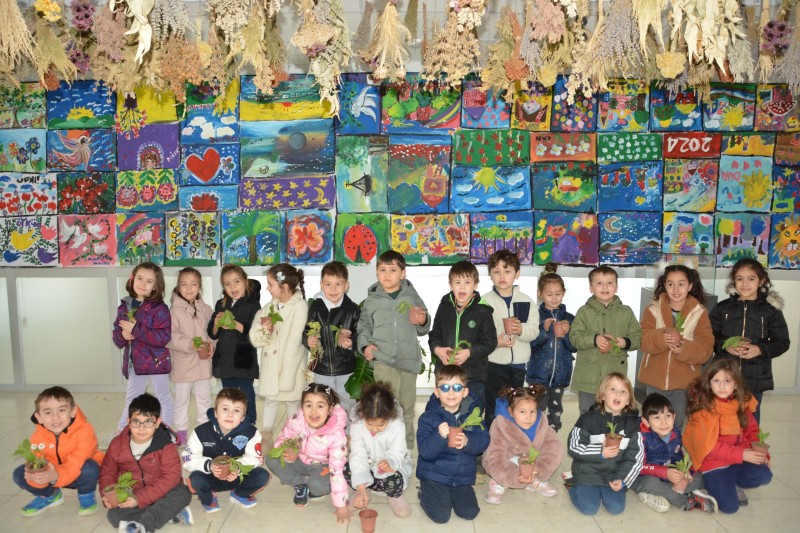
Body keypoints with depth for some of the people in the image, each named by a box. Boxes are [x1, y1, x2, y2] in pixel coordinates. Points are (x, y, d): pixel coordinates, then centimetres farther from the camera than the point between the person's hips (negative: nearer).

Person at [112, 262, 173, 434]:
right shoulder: (124, 306, 3)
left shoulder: (159, 308, -15)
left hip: (156, 360, -5)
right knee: (131, 398, 23)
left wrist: (136, 330, -27)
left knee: (163, 397, 13)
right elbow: (116, 335, 6)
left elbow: (164, 337, -23)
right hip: (134, 361, 5)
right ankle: (122, 431, 39)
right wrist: (122, 335, -17)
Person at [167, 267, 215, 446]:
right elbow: (170, 337, -16)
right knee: (181, 399, 11)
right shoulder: (175, 310, -10)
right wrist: (192, 345, -22)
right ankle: (181, 431, 26)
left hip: (203, 362, 3)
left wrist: (210, 344, -13)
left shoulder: (206, 309, 2)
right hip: (183, 363, -3)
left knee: (204, 398, 16)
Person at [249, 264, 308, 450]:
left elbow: (294, 340, -18)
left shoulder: (300, 306, -15)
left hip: (292, 364, -5)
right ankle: (265, 438, 28)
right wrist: (264, 329, -17)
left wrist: (286, 375, -20)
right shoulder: (270, 306, 3)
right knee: (270, 399, 15)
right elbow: (254, 340, 6)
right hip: (270, 363, 5)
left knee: (292, 401, 8)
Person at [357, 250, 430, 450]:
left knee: (407, 409, 13)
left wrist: (423, 321, -7)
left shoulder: (412, 297, 8)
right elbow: (363, 327, 10)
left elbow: (423, 330, 14)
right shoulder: (372, 301, 4)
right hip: (383, 361, -2)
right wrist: (365, 346, -6)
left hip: (409, 360, 2)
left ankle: (407, 449, 29)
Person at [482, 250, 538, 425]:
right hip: (493, 364, -3)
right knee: (493, 411, 1)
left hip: (518, 365, 3)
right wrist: (495, 342, -25)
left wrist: (521, 330, -22)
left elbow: (533, 331, -2)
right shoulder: (485, 301, -5)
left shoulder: (526, 301, 2)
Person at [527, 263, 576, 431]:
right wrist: (545, 330, -24)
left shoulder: (569, 318, 4)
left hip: (560, 373, 3)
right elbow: (531, 344, -11)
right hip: (539, 373, -3)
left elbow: (574, 347, 3)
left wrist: (567, 333, -15)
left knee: (556, 410, 14)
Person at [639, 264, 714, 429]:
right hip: (655, 379, 1)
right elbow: (644, 341, -11)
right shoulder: (653, 309, -2)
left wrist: (683, 347, -29)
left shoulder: (699, 312, -4)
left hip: (683, 381, -1)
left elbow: (706, 349, -11)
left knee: (676, 425, 15)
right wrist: (662, 337, -31)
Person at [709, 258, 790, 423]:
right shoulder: (722, 308, 2)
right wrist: (725, 346, -16)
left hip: (756, 379, -1)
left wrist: (760, 349, -16)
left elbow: (782, 342, 1)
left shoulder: (771, 310, -1)